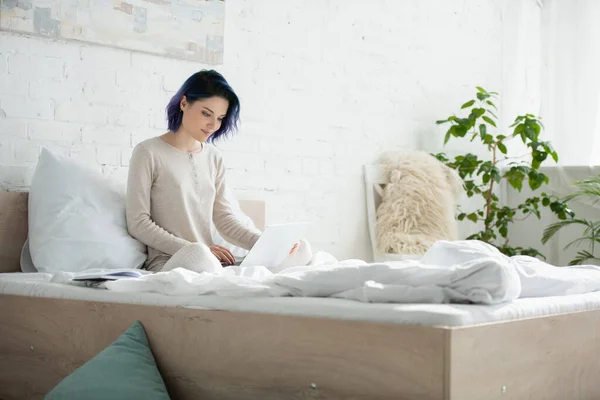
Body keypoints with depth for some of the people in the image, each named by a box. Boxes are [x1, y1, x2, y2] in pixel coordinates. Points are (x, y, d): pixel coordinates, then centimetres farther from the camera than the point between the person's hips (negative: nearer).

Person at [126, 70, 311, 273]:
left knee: (301, 248, -13)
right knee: (199, 254, -42)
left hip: (210, 258, 6)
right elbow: (138, 224, -6)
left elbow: (224, 219, 11)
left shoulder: (214, 158, 17)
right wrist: (192, 248, -17)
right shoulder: (148, 153, -1)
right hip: (166, 262, -6)